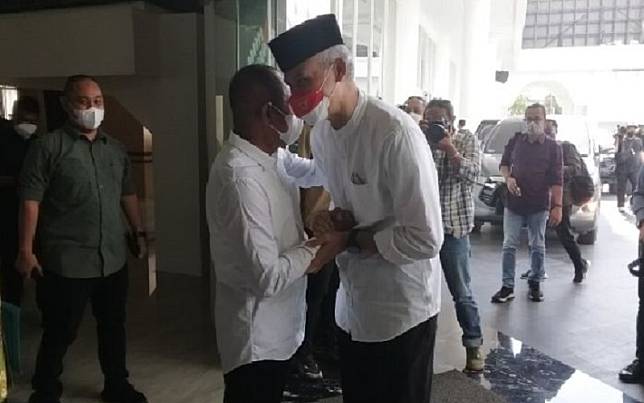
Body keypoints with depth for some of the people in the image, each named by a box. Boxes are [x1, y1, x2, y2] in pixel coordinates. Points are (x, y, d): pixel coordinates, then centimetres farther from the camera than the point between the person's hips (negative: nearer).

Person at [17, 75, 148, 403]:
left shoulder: (116, 149, 10)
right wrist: (26, 250, -13)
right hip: (66, 262, -5)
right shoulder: (48, 146, -8)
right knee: (60, 333, 7)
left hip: (113, 259, 5)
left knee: (113, 327, 16)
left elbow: (128, 194, 18)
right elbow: (30, 200, -10)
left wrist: (139, 232, 17)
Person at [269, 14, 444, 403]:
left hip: (401, 311, -7)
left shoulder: (396, 133, -25)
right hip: (352, 305, 7)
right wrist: (329, 222, -3)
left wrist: (350, 241, -20)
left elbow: (426, 238, -24)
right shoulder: (321, 132, -1)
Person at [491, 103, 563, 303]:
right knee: (509, 246, 1)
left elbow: (557, 180, -5)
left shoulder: (553, 147, -1)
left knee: (537, 247, 9)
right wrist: (508, 178, -6)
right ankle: (507, 287, 8)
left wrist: (558, 206, -12)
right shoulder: (516, 141, 5)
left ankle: (535, 284, 24)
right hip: (514, 203, 2)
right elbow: (504, 163, 16)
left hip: (539, 206, -1)